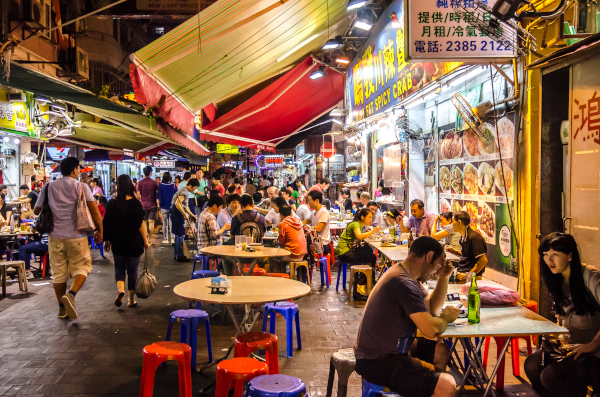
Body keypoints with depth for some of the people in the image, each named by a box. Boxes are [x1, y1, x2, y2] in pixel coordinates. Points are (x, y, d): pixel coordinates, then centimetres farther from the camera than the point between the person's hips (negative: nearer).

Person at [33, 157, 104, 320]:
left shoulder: (48, 187, 6)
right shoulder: (81, 187, -3)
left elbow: (36, 211, 11)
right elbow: (95, 211, -8)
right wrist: (99, 231, 2)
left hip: (55, 236, 3)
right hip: (76, 236, -3)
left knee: (59, 273, 12)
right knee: (81, 268, 9)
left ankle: (62, 309, 19)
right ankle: (71, 294, -16)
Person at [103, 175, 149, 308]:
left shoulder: (112, 204, -5)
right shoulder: (136, 203, -8)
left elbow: (107, 224, 0)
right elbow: (141, 224, -7)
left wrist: (106, 240, 12)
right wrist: (145, 241, 2)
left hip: (118, 242, 1)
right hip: (134, 242, -1)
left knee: (119, 267, 17)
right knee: (132, 269, 10)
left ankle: (120, 289, -9)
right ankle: (131, 299, 15)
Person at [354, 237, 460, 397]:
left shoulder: (404, 274, 10)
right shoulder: (404, 283, -24)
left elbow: (433, 308, 20)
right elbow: (431, 330, -26)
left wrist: (443, 277, 8)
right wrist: (446, 317, -4)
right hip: (376, 363, -11)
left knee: (441, 352, 22)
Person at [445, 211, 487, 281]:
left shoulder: (474, 237, -15)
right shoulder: (463, 237, 13)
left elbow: (483, 260, -19)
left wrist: (468, 275, -17)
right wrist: (454, 251, 11)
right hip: (460, 272, 9)